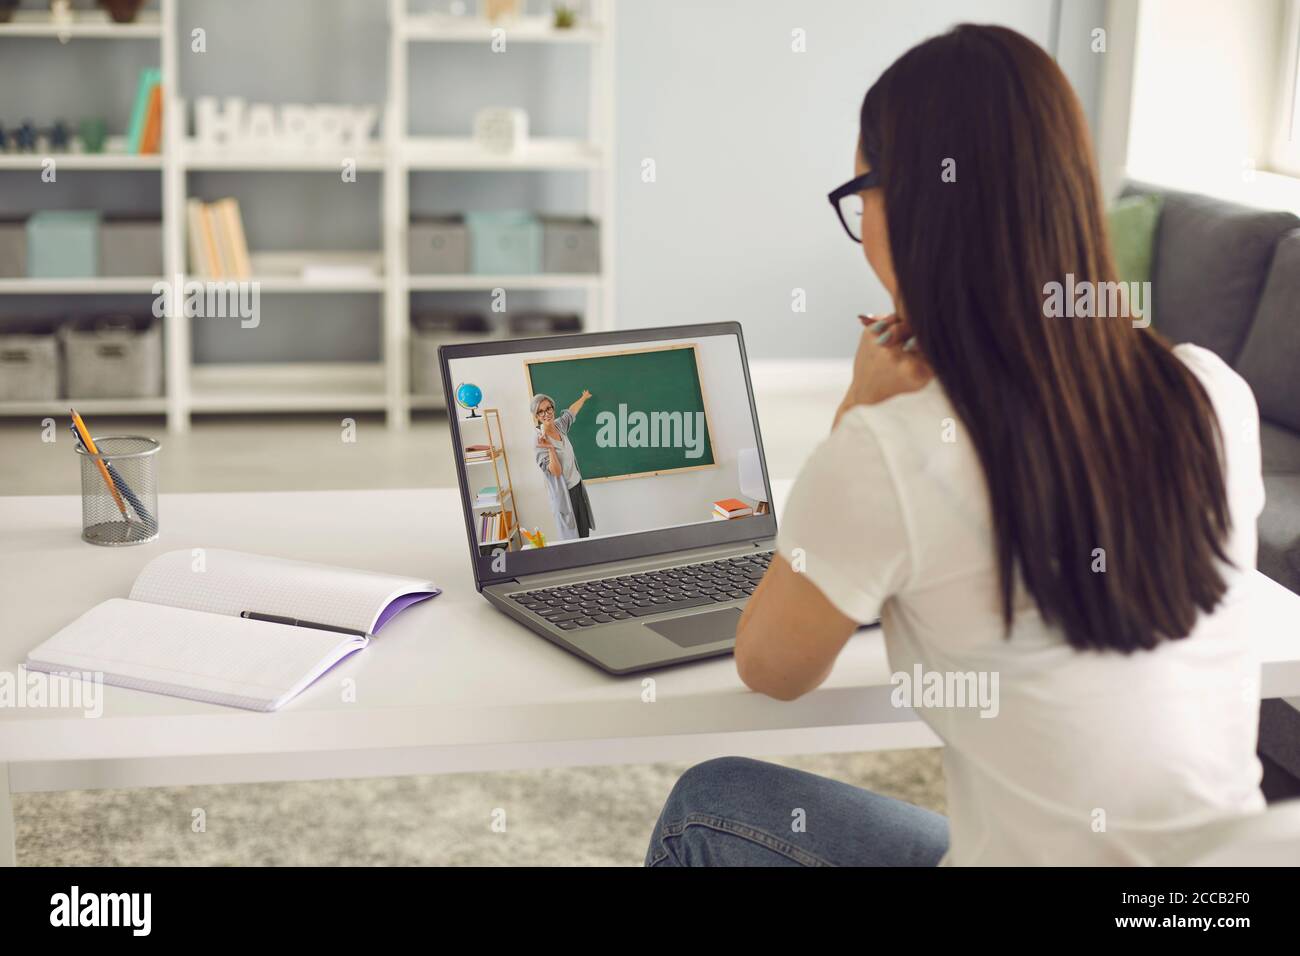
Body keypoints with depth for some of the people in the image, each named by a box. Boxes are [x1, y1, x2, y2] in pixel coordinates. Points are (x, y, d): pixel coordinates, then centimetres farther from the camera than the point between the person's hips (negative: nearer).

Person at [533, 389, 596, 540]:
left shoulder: (559, 425, -2)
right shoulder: (540, 440, -21)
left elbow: (570, 412, 23)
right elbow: (555, 471, -26)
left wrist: (584, 398, 39)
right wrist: (550, 449, -38)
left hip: (577, 485, 8)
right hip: (563, 492, -8)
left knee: (584, 532, 14)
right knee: (570, 536, -1)